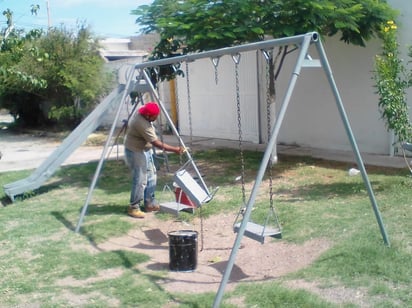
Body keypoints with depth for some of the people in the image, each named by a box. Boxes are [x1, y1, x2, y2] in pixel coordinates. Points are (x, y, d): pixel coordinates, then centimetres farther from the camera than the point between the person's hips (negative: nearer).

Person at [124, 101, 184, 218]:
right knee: (140, 180, -9)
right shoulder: (142, 124, -32)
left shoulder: (141, 112, -5)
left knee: (151, 177, 12)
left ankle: (149, 204, 21)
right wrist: (175, 150, -27)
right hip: (136, 152, -10)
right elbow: (157, 143, -30)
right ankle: (133, 208, 2)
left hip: (145, 150, 10)